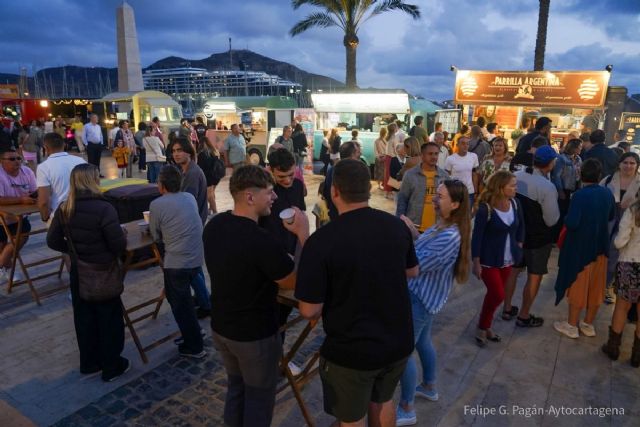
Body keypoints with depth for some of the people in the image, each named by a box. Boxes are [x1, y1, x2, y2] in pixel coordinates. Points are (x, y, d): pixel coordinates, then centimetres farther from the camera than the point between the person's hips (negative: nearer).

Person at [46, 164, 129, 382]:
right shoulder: (103, 208, -24)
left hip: (78, 272, 6)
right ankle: (111, 367, 22)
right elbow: (119, 243, -22)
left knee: (83, 317, 19)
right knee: (109, 318, 10)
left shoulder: (64, 209, -4)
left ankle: (88, 362, 35)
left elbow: (53, 241, 3)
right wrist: (114, 254, 0)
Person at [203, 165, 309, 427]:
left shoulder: (214, 225, -6)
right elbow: (299, 282, -21)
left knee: (235, 385, 28)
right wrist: (303, 233, -17)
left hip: (220, 327, 7)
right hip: (255, 335, -7)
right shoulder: (262, 241, -32)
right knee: (259, 395, 17)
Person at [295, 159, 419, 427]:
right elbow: (412, 272, 9)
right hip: (398, 343, 5)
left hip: (351, 351, -5)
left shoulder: (321, 240, -26)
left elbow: (309, 310, -21)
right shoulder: (396, 226, -8)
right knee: (382, 402, 31)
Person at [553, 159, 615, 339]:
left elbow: (571, 223, -26)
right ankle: (588, 325, 28)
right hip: (600, 247, 5)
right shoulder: (608, 194, -2)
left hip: (580, 248, -5)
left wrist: (566, 217, -6)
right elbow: (611, 216, 15)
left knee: (577, 286, 7)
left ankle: (572, 326, 18)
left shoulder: (579, 195, -21)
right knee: (595, 287, 15)